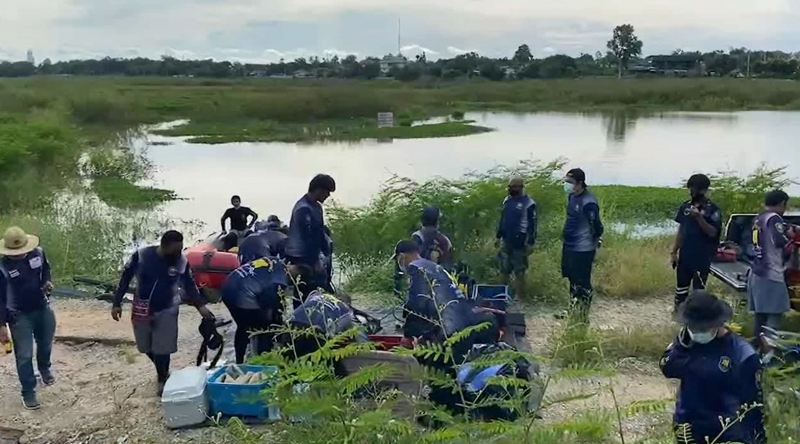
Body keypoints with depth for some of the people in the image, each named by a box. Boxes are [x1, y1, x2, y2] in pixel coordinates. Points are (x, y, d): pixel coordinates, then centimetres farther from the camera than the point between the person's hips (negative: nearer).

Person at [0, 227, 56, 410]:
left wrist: (48, 281, -12)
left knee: (46, 343, 24)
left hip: (43, 308, 4)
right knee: (24, 355, 1)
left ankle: (44, 368, 54)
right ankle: (28, 392, 15)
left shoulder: (38, 253, -13)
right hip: (19, 315, -4)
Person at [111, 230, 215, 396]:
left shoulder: (182, 262, -14)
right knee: (147, 348, 14)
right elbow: (125, 278, -6)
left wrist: (201, 305, -11)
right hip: (142, 311, 1)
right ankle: (162, 372, 40)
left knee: (163, 349, -1)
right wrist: (117, 303, -6)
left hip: (167, 311, -1)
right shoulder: (141, 255, -18)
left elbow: (189, 285, 0)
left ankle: (162, 380, 24)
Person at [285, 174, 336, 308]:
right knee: (302, 298, -5)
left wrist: (326, 253, 12)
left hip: (310, 257, 10)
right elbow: (308, 238, -21)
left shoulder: (316, 206, 12)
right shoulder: (304, 209, -19)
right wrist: (314, 262, -21)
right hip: (300, 260, -10)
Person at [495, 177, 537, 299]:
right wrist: (498, 237, 19)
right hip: (506, 242, 6)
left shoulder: (528, 203, -11)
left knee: (519, 272, 1)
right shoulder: (507, 200, 9)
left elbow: (532, 225, -11)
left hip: (519, 244, -6)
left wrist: (531, 244, -14)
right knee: (504, 270, 14)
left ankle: (519, 297, 8)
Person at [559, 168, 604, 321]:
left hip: (582, 250, -9)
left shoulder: (588, 202, -23)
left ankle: (583, 316, 13)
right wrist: (568, 239, 16)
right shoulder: (572, 196, 5)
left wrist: (593, 243, -3)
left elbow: (597, 227, -19)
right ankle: (574, 310, 37)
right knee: (573, 280, 21)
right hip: (569, 246, 9)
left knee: (582, 283, 2)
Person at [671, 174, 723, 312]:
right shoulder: (685, 206, 7)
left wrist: (699, 218, -29)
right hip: (685, 256, 5)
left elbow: (712, 232, -15)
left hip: (702, 258, -5)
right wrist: (674, 251, 9)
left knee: (699, 288, -1)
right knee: (681, 286, 10)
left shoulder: (712, 209, -8)